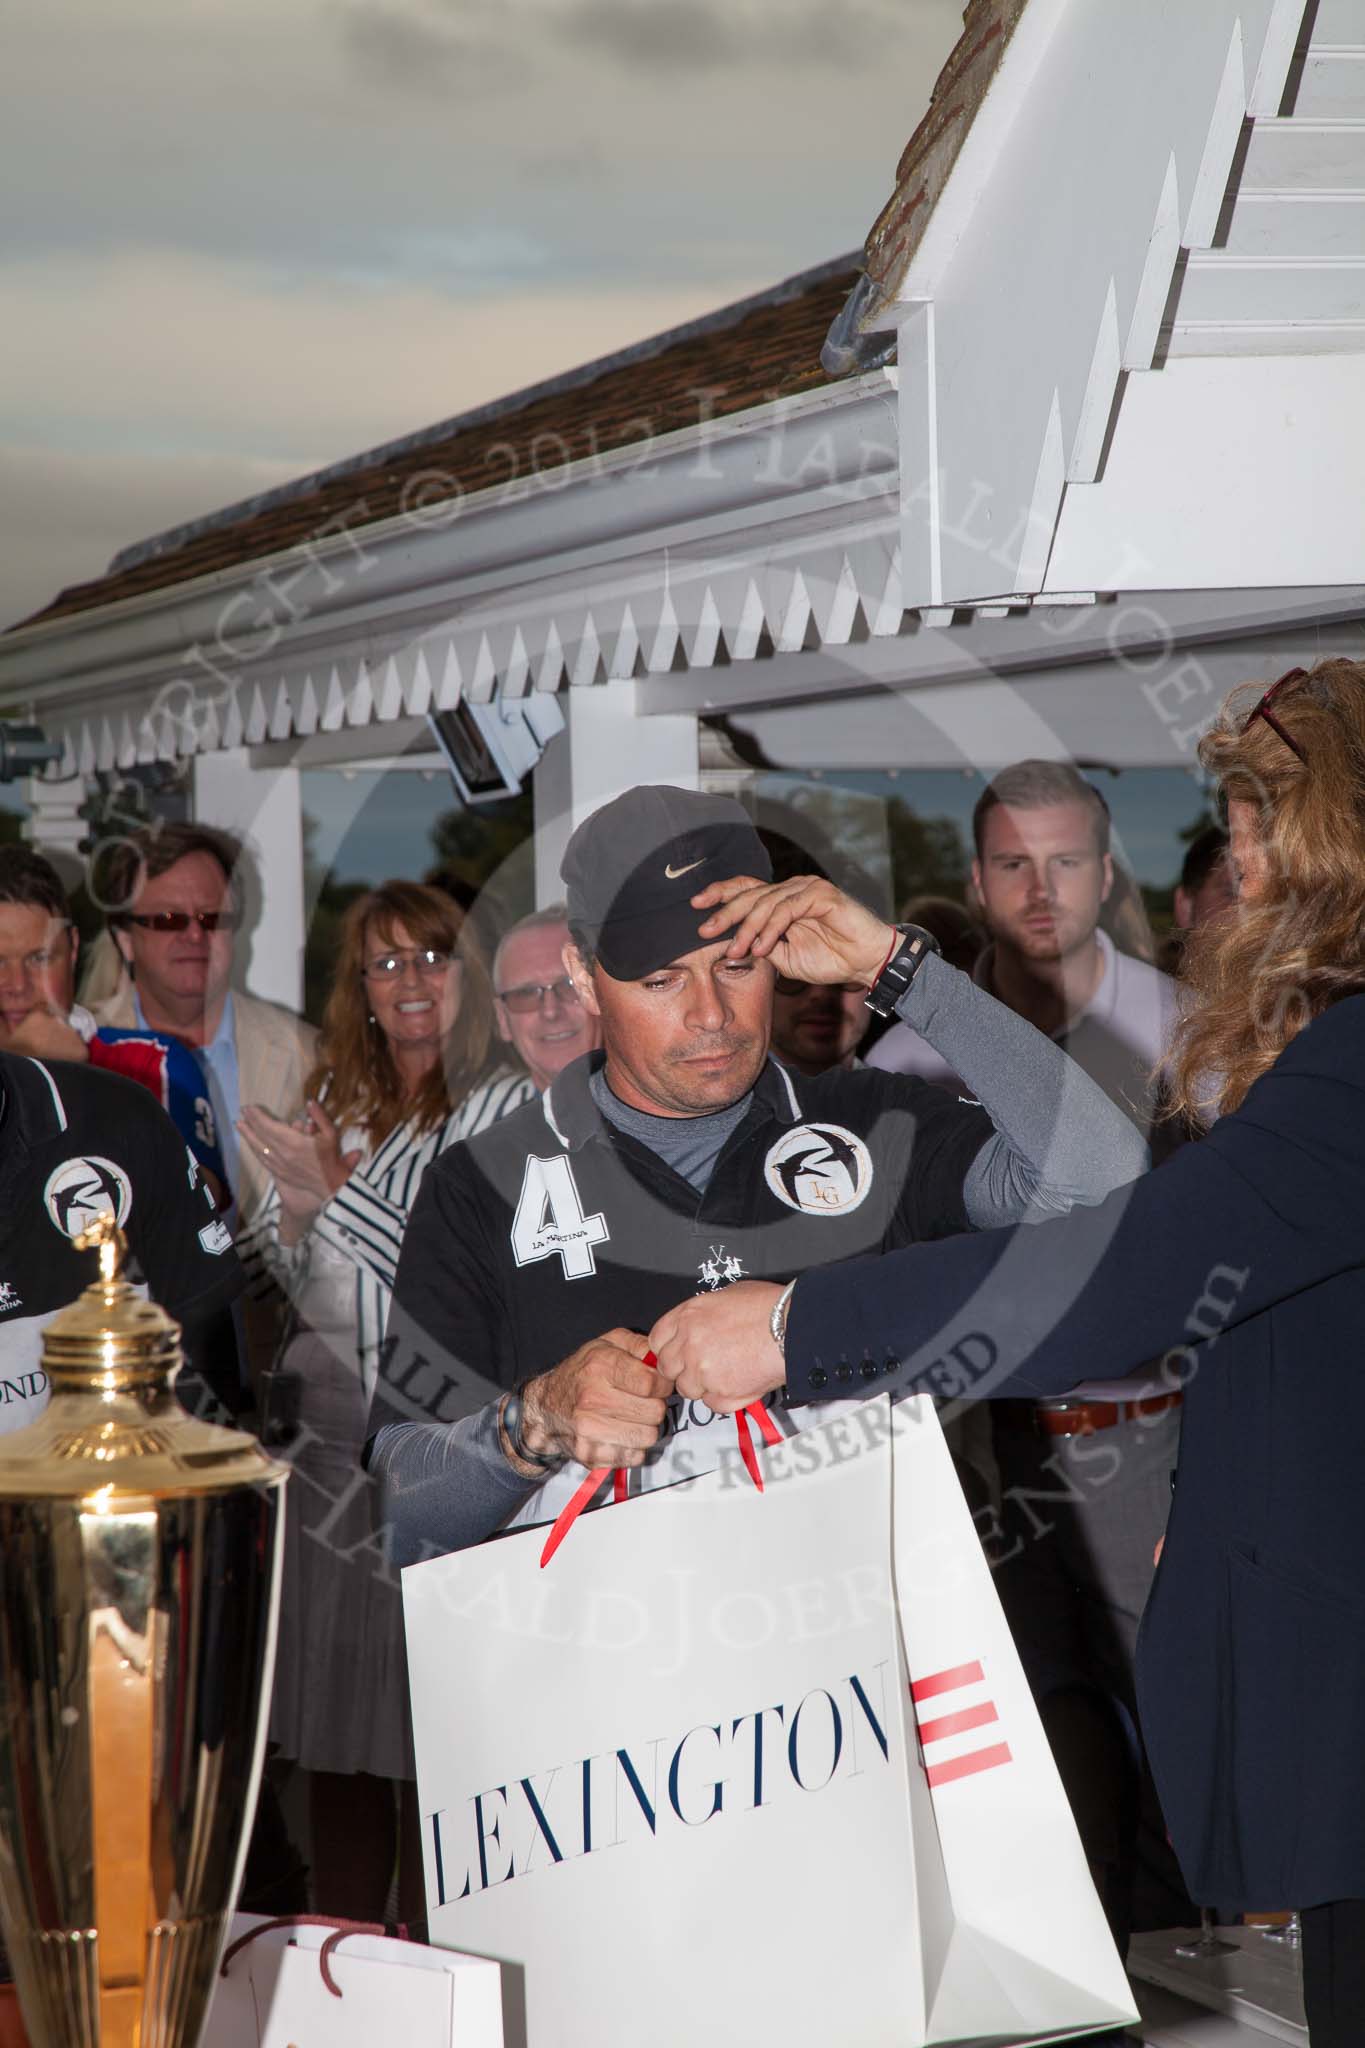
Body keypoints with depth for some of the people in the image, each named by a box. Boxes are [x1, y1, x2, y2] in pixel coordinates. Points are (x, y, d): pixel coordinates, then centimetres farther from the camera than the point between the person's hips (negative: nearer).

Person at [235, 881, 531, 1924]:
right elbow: (272, 1268, 18)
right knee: (332, 1729, 12)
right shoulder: (336, 1098, 14)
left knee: (426, 1738, -4)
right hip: (320, 1430, 7)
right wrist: (295, 1201, -2)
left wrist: (339, 1194, -13)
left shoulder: (506, 1107, -5)